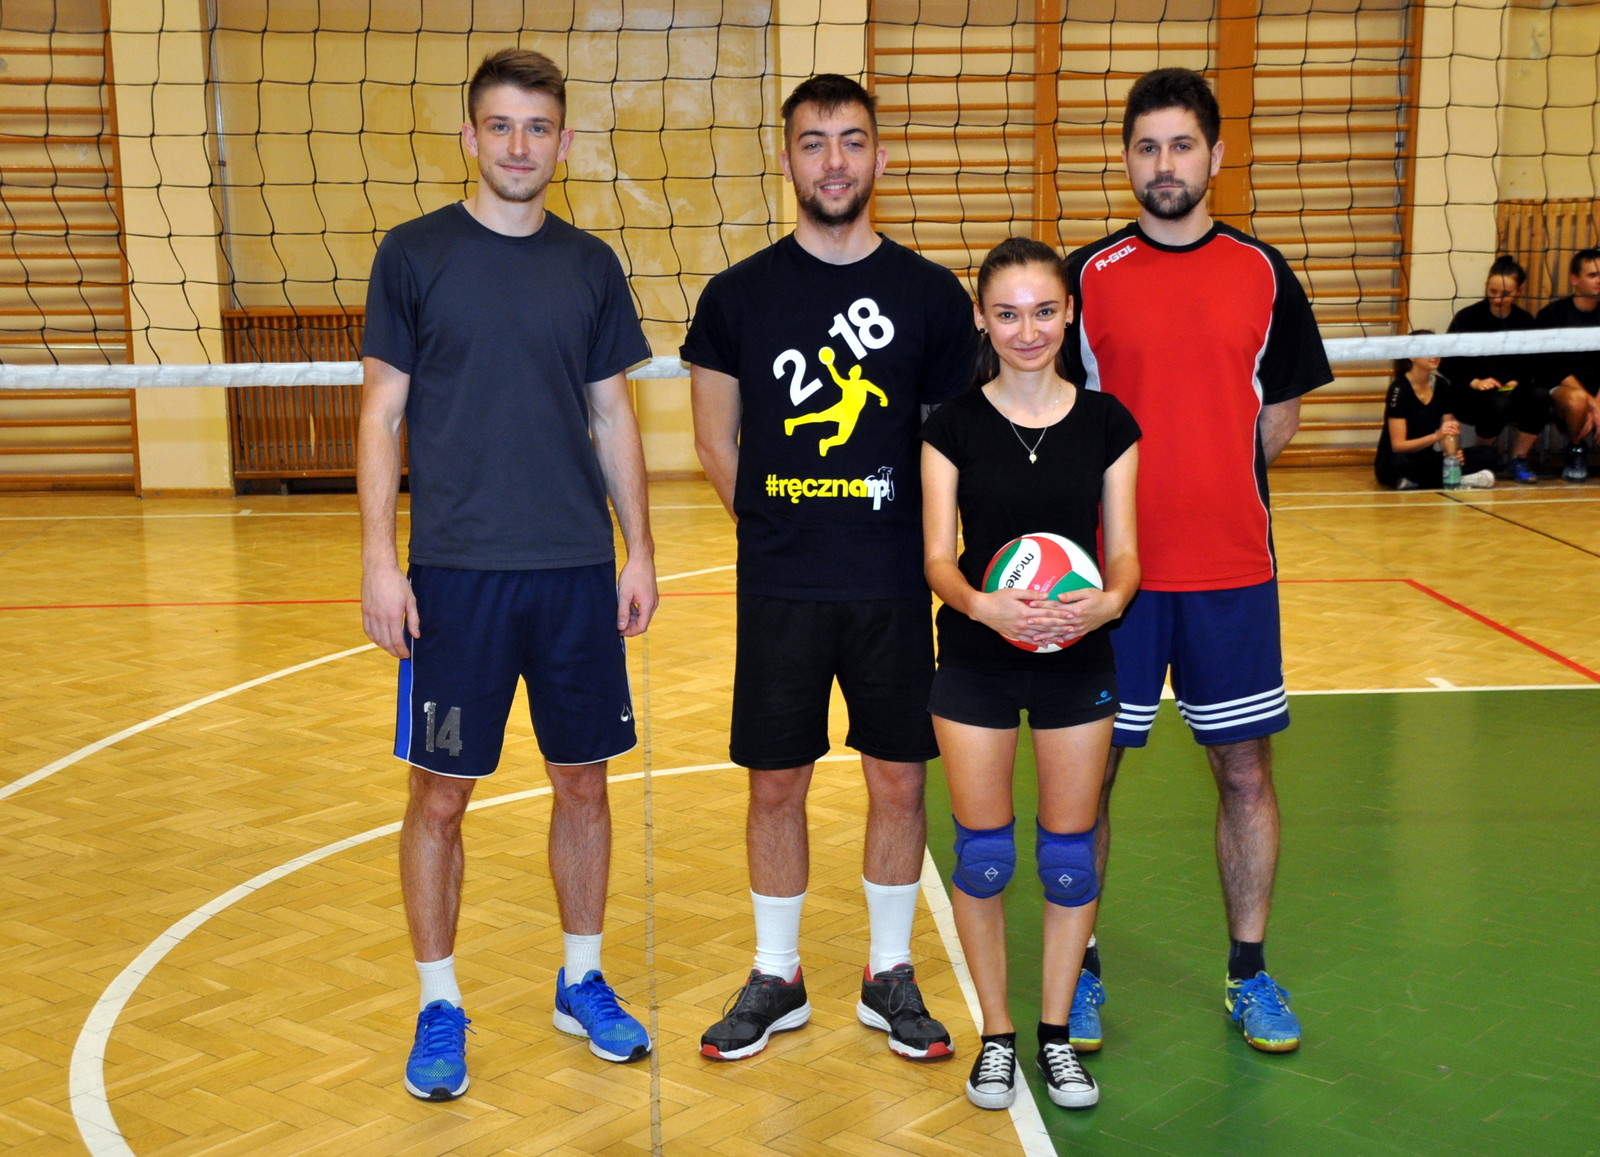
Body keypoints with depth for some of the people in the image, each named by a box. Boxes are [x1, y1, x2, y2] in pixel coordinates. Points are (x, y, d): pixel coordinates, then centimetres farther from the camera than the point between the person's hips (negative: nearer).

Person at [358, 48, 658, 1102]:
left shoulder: (591, 265, 8)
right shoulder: (415, 253, 0)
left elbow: (613, 418, 11)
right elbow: (382, 413, -1)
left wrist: (638, 551, 7)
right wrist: (379, 558, -7)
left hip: (578, 573, 3)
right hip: (455, 571, -2)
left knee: (583, 781, 10)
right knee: (442, 793, 4)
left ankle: (584, 981, 28)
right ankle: (440, 1006, 20)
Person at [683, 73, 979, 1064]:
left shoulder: (932, 294, 1)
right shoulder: (740, 295, 1)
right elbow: (719, 443, 7)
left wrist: (918, 542, 1)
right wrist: (786, 529, 4)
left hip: (896, 586, 0)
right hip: (779, 588, 0)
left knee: (900, 779, 8)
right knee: (776, 784, 8)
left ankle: (891, 975, 26)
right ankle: (776, 979, 26)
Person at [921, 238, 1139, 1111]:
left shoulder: (1106, 423, 0)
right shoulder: (954, 425, -3)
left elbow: (1123, 549, 0)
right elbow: (938, 557, -6)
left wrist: (1109, 598, -23)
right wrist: (981, 604, -27)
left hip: (1078, 662, 1)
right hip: (975, 663, -1)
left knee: (1068, 858, 8)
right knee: (983, 856, 5)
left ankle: (1057, 1034, 26)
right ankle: (996, 1036, 24)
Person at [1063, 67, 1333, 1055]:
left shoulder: (1264, 274, 4)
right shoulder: (1088, 277, 1)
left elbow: (1278, 418, 10)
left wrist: (1209, 485, 3)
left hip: (1232, 568, 1)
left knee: (1246, 770, 8)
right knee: (1089, 772, 5)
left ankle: (1249, 972, 24)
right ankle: (1080, 970, 21)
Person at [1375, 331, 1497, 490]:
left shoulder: (1443, 386, 3)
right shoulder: (1399, 389, -15)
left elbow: (1447, 433, 4)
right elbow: (1398, 445, -20)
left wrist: (1452, 454, -20)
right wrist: (1436, 436, -35)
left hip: (1426, 457, 6)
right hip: (1392, 460, -6)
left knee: (1487, 453, -11)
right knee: (1399, 464, -42)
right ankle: (1464, 479, -26)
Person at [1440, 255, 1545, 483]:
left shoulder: (1525, 321, 4)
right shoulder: (1467, 318, -5)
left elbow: (1532, 366, 6)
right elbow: (1447, 364, -7)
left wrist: (1517, 382, -16)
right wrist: (1474, 382, -22)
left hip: (1512, 391, 3)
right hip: (1470, 394, -3)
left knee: (1540, 397, -29)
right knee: (1498, 405, -36)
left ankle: (1519, 460, -8)